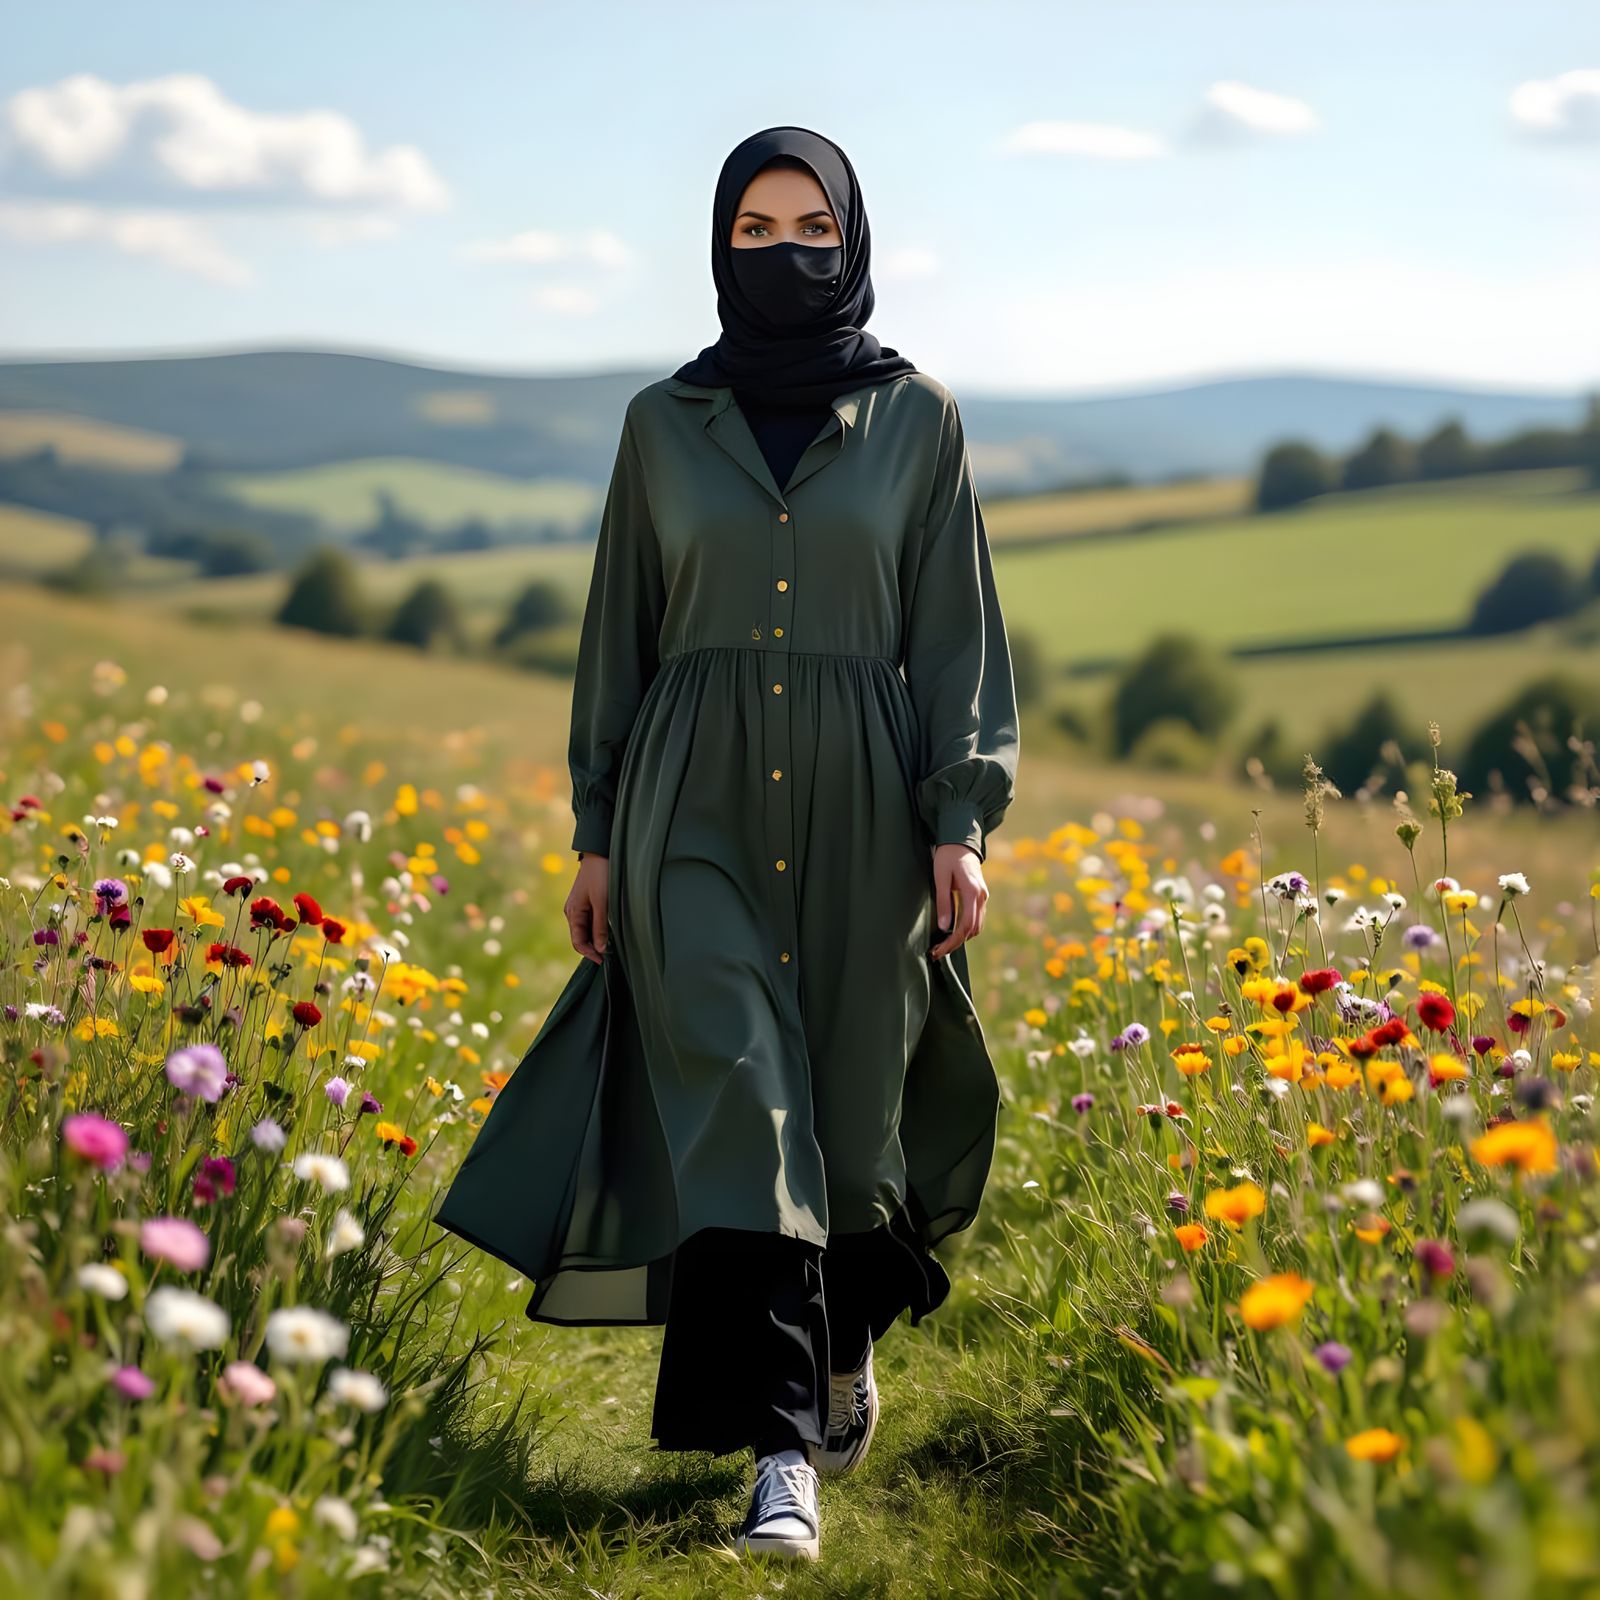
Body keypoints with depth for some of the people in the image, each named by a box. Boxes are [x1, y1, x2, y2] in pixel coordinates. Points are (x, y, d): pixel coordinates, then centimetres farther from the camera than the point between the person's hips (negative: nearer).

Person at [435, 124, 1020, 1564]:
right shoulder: (665, 421, 7)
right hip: (699, 805, 0)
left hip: (860, 802, 0)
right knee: (735, 1106, -12)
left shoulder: (917, 415, 4)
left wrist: (965, 822, -7)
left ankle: (852, 1334, 38)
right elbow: (621, 630, 10)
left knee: (847, 1103, 7)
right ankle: (784, 1458, -12)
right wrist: (596, 835, 6)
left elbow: (955, 625, 2)